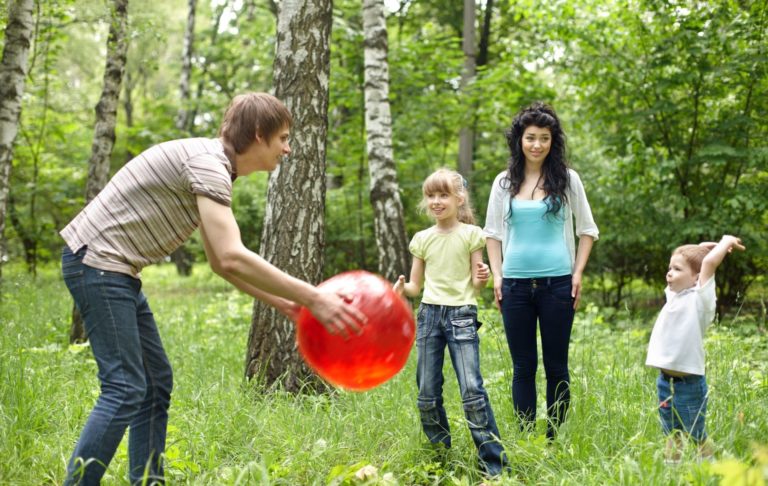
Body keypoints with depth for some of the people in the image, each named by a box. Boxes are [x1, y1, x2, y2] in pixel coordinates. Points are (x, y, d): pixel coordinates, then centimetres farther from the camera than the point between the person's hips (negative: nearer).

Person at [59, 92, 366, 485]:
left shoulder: (215, 168, 12)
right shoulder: (207, 160, -18)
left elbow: (219, 262, 18)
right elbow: (232, 258, -30)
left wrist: (280, 301, 11)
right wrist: (312, 298, -27)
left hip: (117, 271, 10)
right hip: (96, 261, -10)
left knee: (156, 381, 11)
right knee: (125, 388, -13)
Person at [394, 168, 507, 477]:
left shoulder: (471, 235, 2)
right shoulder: (422, 239, 10)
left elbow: (476, 284, 2)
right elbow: (415, 286, 13)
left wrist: (482, 278, -20)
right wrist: (402, 288, -9)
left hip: (462, 315, -4)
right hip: (429, 314, 4)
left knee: (472, 390, -13)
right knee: (427, 394, 5)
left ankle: (494, 463, -6)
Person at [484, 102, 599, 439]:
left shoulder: (566, 179, 2)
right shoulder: (504, 182, 7)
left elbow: (587, 230, 7)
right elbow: (493, 233, 12)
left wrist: (577, 273, -1)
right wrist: (496, 275, 2)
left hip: (557, 284, -1)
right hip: (516, 284, 2)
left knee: (556, 366, 5)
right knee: (523, 366, 6)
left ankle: (553, 439, 13)